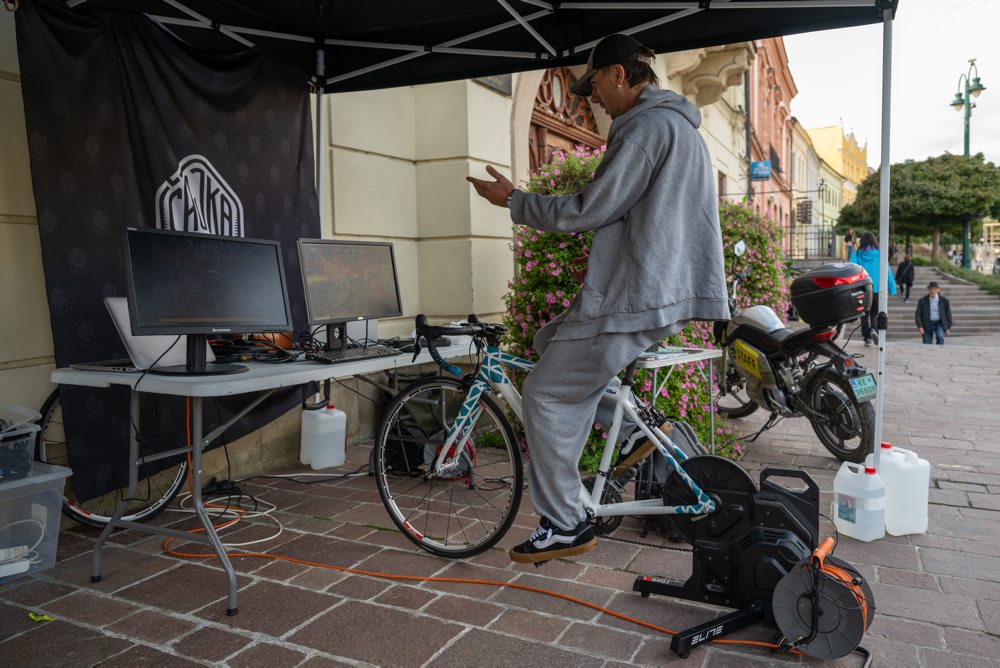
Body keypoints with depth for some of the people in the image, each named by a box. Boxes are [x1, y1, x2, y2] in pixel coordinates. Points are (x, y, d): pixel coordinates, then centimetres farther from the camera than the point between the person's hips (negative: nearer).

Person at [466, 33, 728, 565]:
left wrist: (512, 200, -6)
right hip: (664, 288, 10)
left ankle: (565, 526, 5)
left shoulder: (646, 126, -13)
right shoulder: (679, 124, 20)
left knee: (546, 394, -3)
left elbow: (590, 210, -17)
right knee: (550, 342, 21)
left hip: (635, 298, -10)